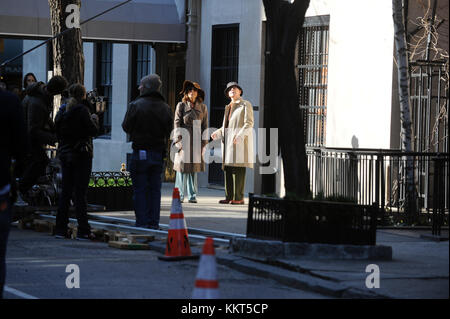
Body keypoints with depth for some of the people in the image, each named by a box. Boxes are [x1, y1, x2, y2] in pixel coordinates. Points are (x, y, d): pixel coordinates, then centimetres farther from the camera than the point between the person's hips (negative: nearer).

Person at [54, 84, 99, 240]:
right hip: (81, 155, -6)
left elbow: (57, 131, 13)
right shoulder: (82, 110, -13)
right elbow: (93, 130, -14)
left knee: (65, 192, 10)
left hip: (64, 154, 6)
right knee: (80, 192, -5)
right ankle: (83, 231, -5)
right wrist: (95, 119, 5)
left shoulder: (62, 111, 7)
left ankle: (60, 229, 9)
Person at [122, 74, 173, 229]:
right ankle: (154, 222, 10)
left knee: (140, 189, 1)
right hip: (158, 153, 4)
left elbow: (126, 127, -3)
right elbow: (169, 130, 8)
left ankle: (142, 221, -1)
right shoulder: (165, 107, 3)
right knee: (155, 189, 10)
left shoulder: (136, 105, -10)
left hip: (140, 152, -4)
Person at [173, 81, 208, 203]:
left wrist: (203, 143, 4)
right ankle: (179, 196, 1)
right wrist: (178, 141, -9)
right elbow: (177, 124, -1)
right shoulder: (181, 106, 2)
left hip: (196, 140, 2)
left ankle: (192, 195, 9)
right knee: (182, 166, -4)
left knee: (194, 168, 4)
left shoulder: (203, 108, 9)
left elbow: (205, 126, 10)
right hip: (184, 139, -2)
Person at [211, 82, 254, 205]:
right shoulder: (228, 107, 21)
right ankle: (229, 197, 5)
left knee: (239, 169, -11)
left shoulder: (246, 105, -1)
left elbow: (249, 123, -10)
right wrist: (217, 133, 5)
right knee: (228, 169, 3)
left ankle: (239, 198, -12)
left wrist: (240, 135, -24)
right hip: (228, 141, 7)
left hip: (240, 141, -7)